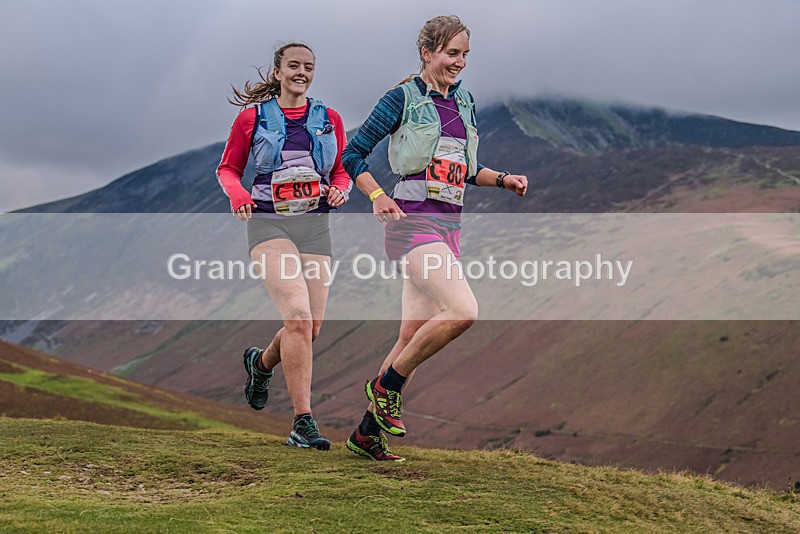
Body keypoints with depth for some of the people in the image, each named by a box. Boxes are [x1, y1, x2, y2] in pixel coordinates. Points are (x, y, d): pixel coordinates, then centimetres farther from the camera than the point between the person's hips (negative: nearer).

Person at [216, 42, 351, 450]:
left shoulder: (329, 119, 10)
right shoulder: (252, 118, 3)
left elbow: (342, 171, 19)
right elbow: (227, 168, 10)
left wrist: (340, 190, -4)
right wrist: (237, 195, -10)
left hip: (315, 227, 4)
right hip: (269, 224, -4)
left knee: (311, 327, 5)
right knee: (298, 317, -21)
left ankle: (261, 362, 40)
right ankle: (303, 424, -16)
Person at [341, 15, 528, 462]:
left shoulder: (464, 103, 16)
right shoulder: (403, 98, -4)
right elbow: (354, 155, -1)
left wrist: (503, 179, 9)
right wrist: (378, 197, -15)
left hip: (450, 225, 7)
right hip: (414, 219, -7)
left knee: (415, 334, 6)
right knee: (463, 310, -25)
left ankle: (367, 433, 16)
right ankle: (387, 385, -6)